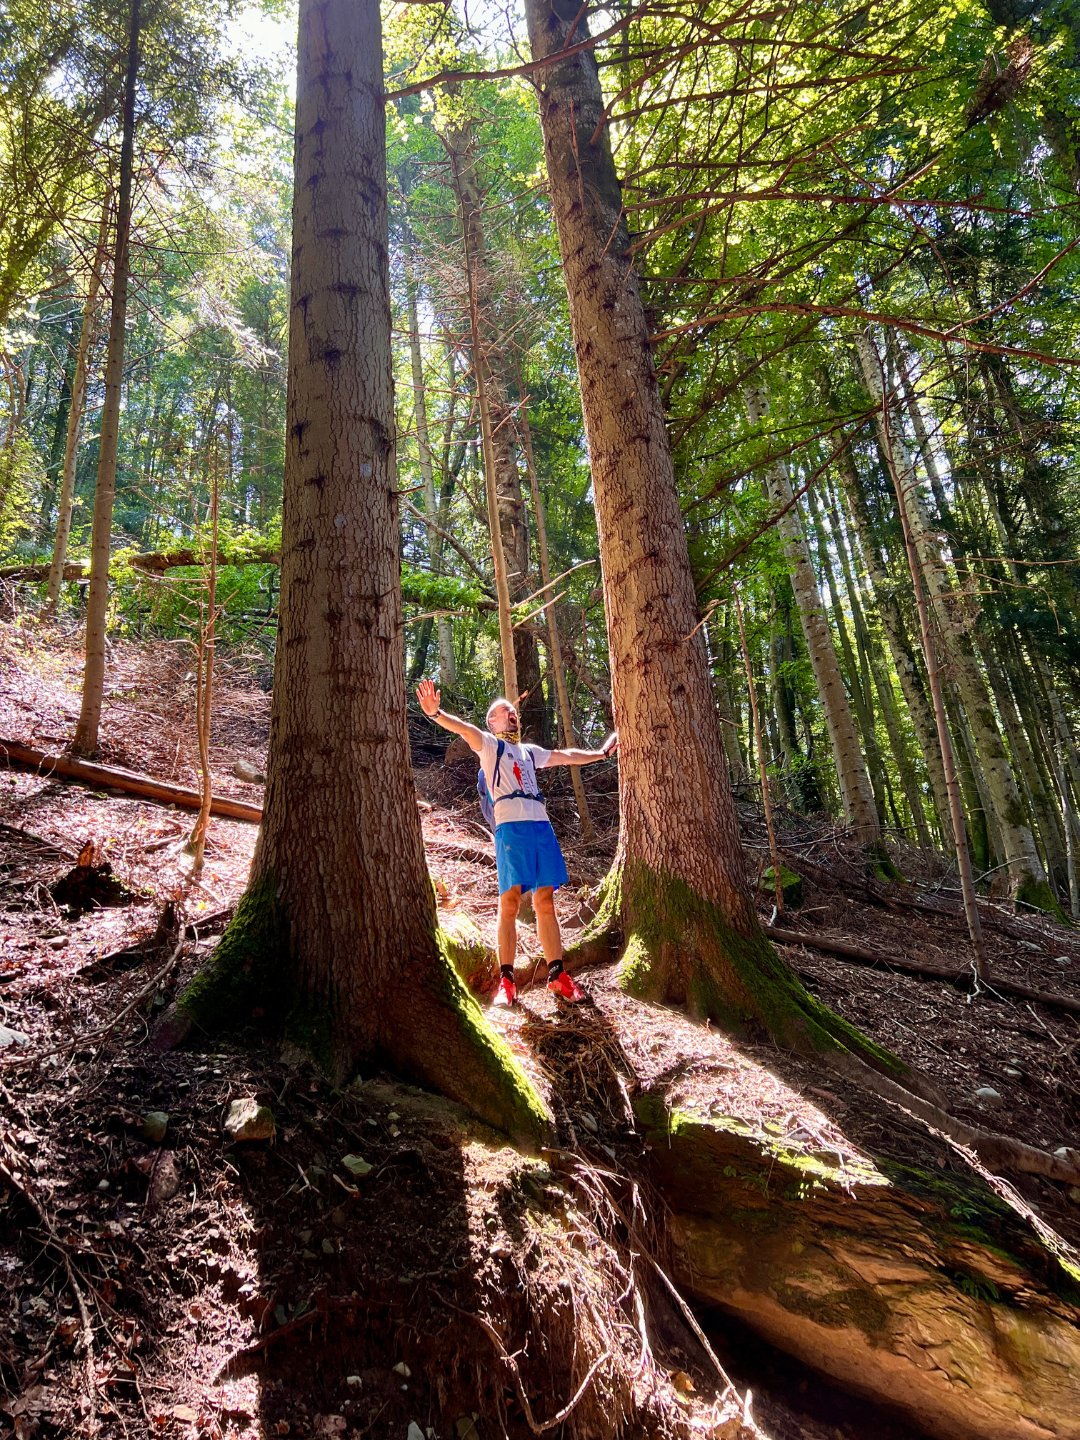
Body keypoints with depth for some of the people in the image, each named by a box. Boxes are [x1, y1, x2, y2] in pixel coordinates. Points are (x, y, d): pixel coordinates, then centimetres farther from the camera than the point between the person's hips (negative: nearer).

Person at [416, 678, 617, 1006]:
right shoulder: (489, 744, 11)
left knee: (546, 903, 4)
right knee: (509, 904, -9)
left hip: (541, 826, 5)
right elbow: (465, 729, -8)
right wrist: (435, 713, -27)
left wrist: (601, 752, 48)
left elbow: (566, 755, 40)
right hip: (511, 826, -5)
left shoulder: (530, 752, 29)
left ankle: (557, 976, 8)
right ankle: (506, 980, -4)